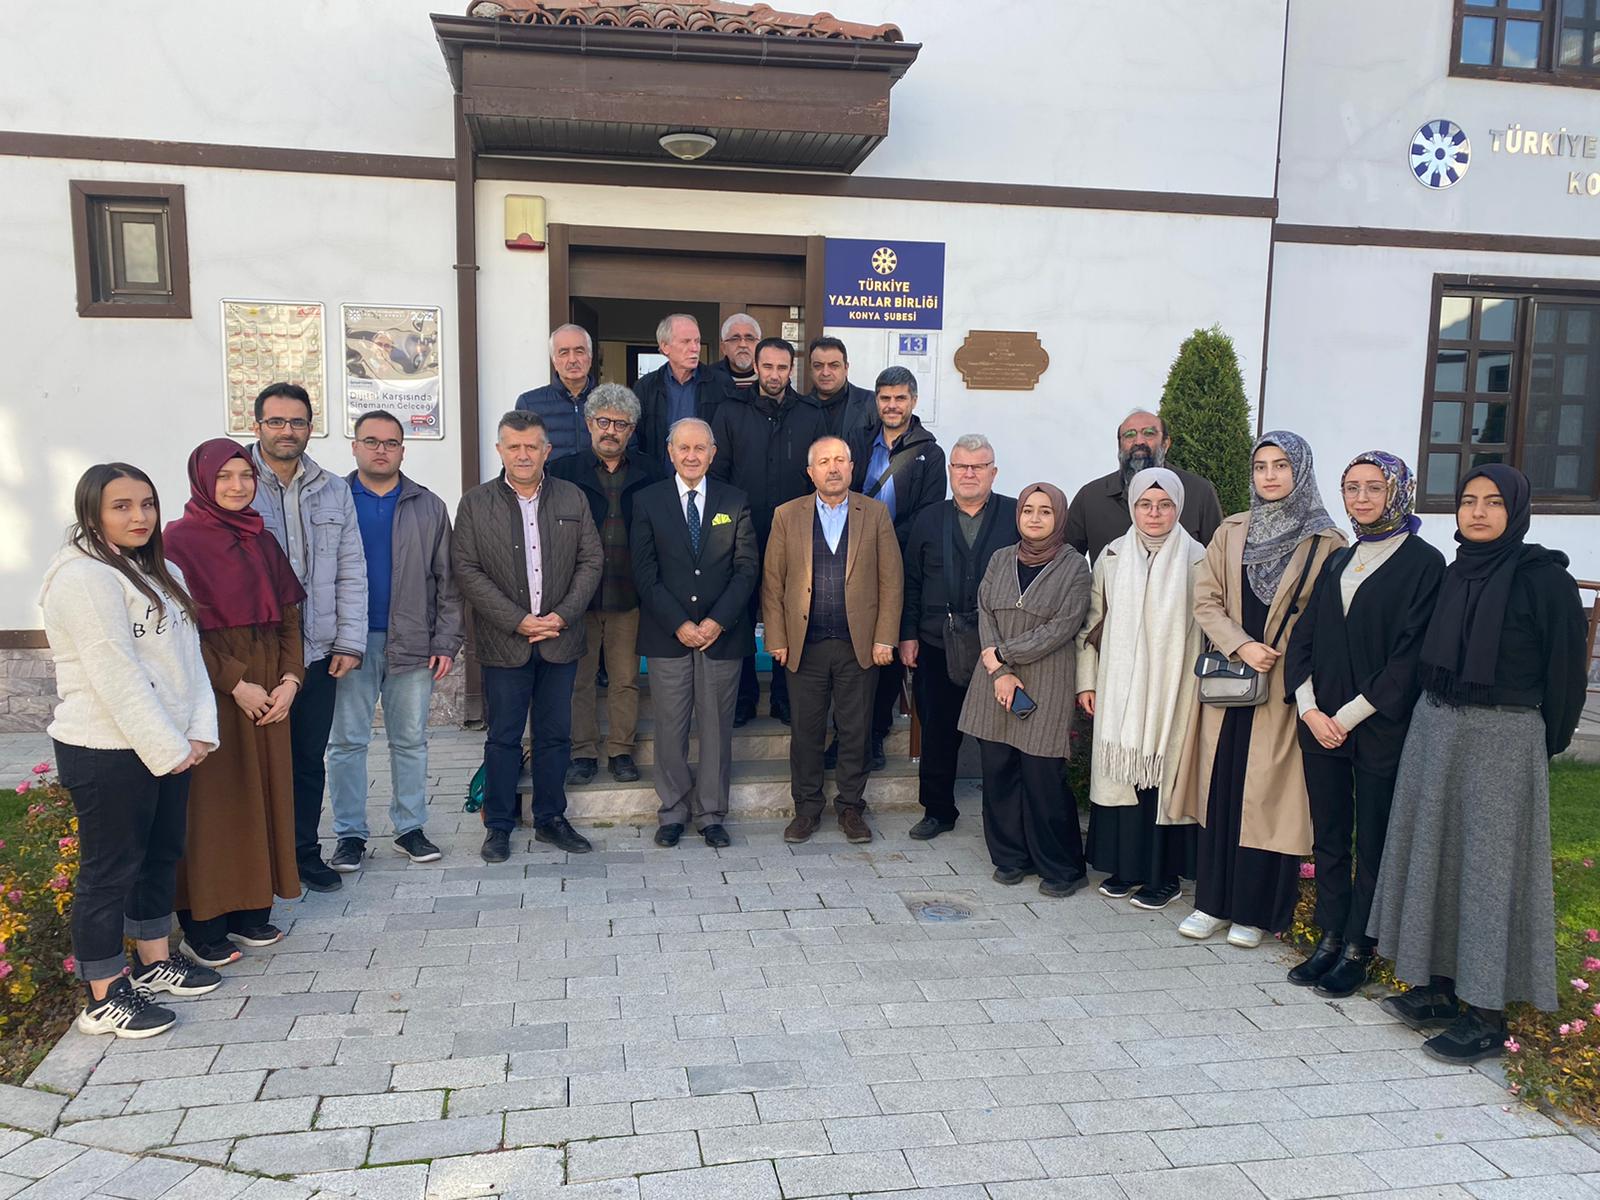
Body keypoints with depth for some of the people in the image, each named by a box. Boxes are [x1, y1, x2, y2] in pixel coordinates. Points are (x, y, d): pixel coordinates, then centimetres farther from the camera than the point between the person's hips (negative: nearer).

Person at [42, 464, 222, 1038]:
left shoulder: (161, 572, 12)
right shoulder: (83, 577, -16)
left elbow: (188, 653, 8)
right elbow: (115, 675, -20)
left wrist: (199, 731, -3)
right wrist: (168, 748, -17)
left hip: (167, 746, 9)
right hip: (108, 753, -9)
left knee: (161, 855, 18)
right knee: (109, 869, 1)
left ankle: (154, 960, 35)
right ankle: (103, 997, 13)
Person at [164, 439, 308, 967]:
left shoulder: (262, 541, 12)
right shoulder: (181, 540, -6)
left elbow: (288, 617, 10)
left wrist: (289, 678, -3)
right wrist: (236, 684, -16)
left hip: (269, 690, 6)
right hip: (211, 690, -6)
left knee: (263, 796, 9)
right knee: (212, 802, -1)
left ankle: (252, 910, 19)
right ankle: (202, 924, 10)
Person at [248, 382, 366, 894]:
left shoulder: (333, 490, 9)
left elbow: (351, 570, 8)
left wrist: (349, 642, 2)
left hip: (318, 653, 4)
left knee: (309, 760, 13)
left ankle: (305, 852, 27)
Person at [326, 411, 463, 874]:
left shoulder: (429, 507, 8)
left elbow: (447, 581, 7)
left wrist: (447, 640, -2)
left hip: (412, 643, 1)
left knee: (411, 740, 8)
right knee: (347, 741, 4)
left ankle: (410, 828, 19)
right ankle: (349, 834, 14)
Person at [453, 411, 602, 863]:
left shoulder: (573, 498, 6)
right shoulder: (475, 504, 0)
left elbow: (591, 561, 4)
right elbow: (466, 570, -5)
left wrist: (563, 615, -9)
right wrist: (517, 621, -13)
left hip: (561, 640, 2)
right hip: (505, 643, -2)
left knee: (555, 736, 10)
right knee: (503, 737, 5)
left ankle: (551, 819, 24)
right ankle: (498, 826, 17)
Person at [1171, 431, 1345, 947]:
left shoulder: (1327, 542, -2)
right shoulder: (1232, 532, 9)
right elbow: (1206, 599, 4)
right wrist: (1241, 646, -10)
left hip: (1287, 688, -3)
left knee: (1268, 796, 1)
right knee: (1219, 789, 7)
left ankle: (1253, 910, 14)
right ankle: (1214, 901, 19)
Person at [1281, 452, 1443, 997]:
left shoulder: (1424, 563, -6)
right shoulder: (1337, 562, 12)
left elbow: (1411, 656, -12)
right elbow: (1304, 637, 9)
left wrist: (1349, 715, -14)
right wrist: (1310, 708, -5)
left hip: (1381, 728, -5)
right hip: (1321, 723, 6)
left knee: (1373, 843, 5)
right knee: (1328, 838, 11)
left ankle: (1356, 951, 16)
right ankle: (1330, 940, 23)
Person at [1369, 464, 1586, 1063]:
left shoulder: (1543, 576, -10)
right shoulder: (1453, 574, 9)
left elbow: (1566, 665, -7)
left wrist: (1547, 743, -1)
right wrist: (1436, 713, 12)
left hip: (1502, 738, -7)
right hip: (1434, 727, 7)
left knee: (1489, 865, -2)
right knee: (1433, 852, 11)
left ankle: (1487, 1014, 8)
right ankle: (1440, 986, 23)